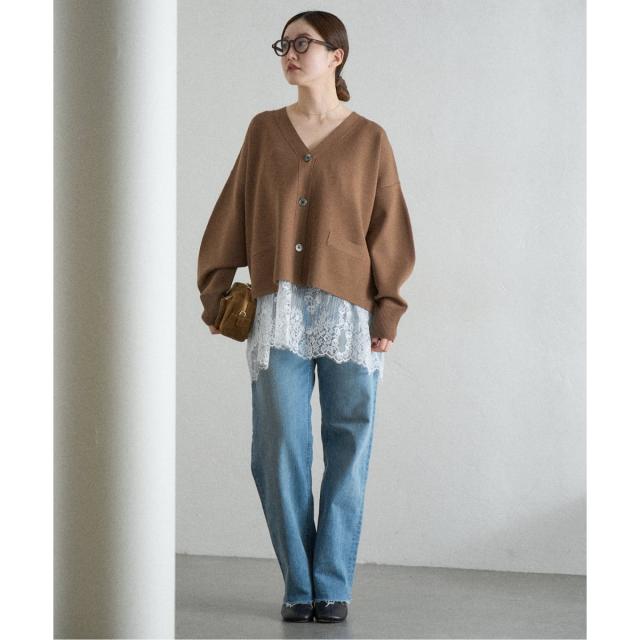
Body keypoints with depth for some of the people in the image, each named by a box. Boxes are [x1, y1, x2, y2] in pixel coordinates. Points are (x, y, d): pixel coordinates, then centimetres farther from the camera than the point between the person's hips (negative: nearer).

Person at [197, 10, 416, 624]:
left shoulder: (368, 139, 5)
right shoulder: (264, 130, 11)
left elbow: (388, 228, 3)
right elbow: (232, 214, 12)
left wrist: (388, 312, -3)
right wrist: (215, 290, 7)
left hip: (349, 310, -1)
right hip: (279, 310, 2)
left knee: (348, 448, -1)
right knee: (280, 450, -1)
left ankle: (333, 585, 7)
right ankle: (298, 586, 7)